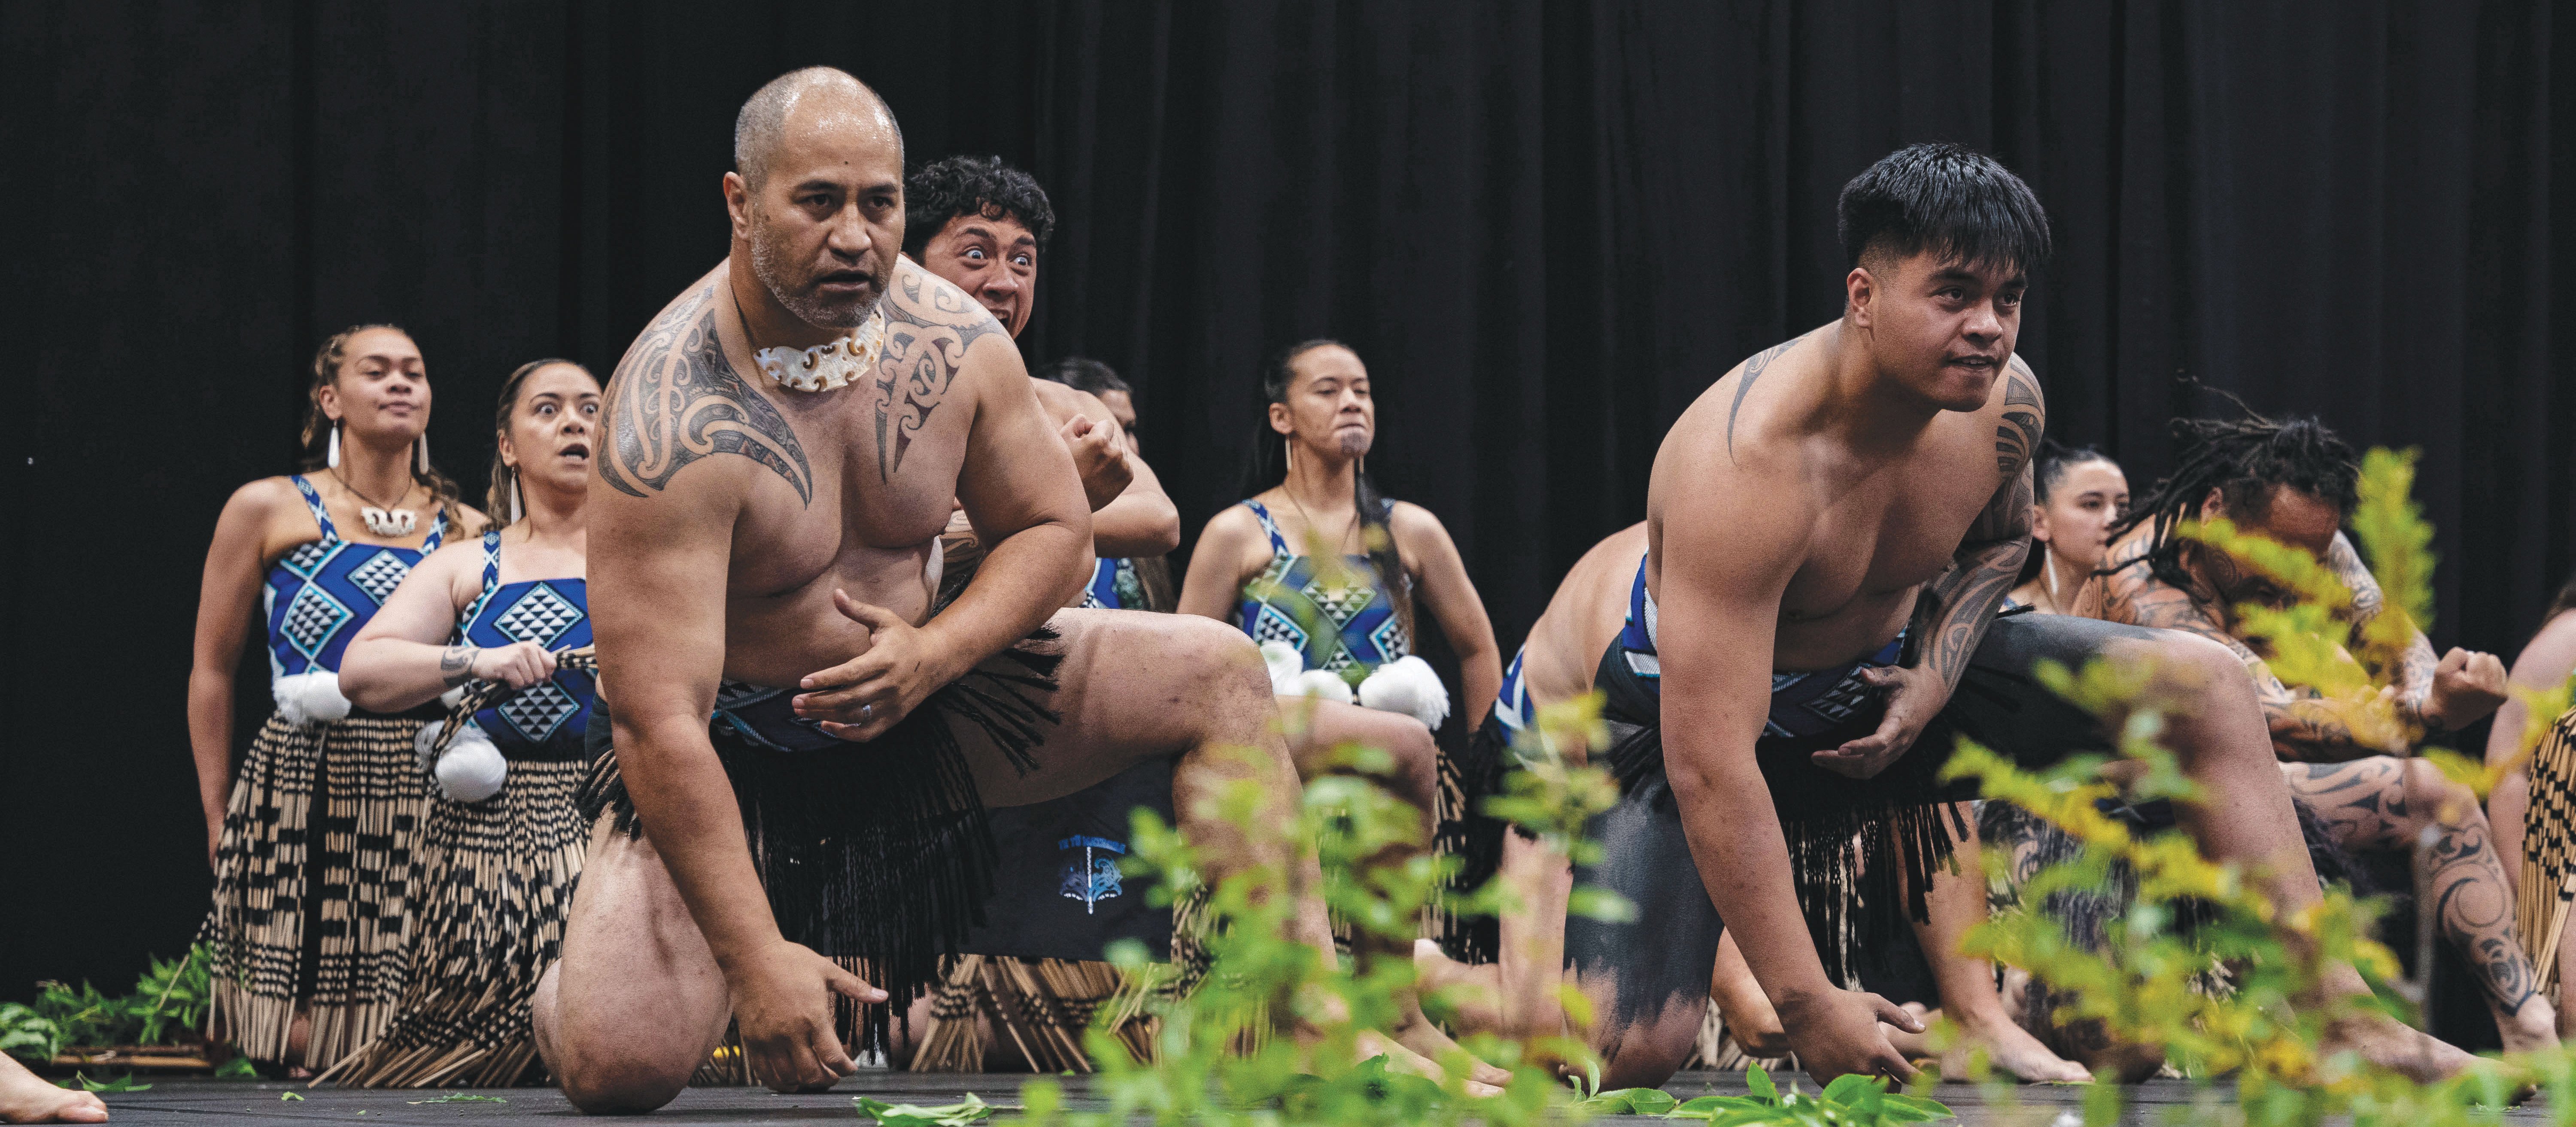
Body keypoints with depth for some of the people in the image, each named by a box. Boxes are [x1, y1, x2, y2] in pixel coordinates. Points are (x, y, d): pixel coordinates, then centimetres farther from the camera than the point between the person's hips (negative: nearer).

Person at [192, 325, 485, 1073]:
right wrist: (218, 819, 7)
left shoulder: (467, 532, 13)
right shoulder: (268, 510, 7)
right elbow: (211, 670, 10)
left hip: (430, 793, 2)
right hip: (304, 786, -2)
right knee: (304, 1045, -8)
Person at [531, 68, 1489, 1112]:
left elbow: (1055, 530, 4)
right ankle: (573, 981, 15)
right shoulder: (673, 428, -30)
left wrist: (933, 653, -17)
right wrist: (755, 961, -34)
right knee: (617, 1066, -24)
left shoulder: (954, 342, -11)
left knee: (1218, 675, -6)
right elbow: (657, 719, -31)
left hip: (920, 685, 6)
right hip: (731, 752, -6)